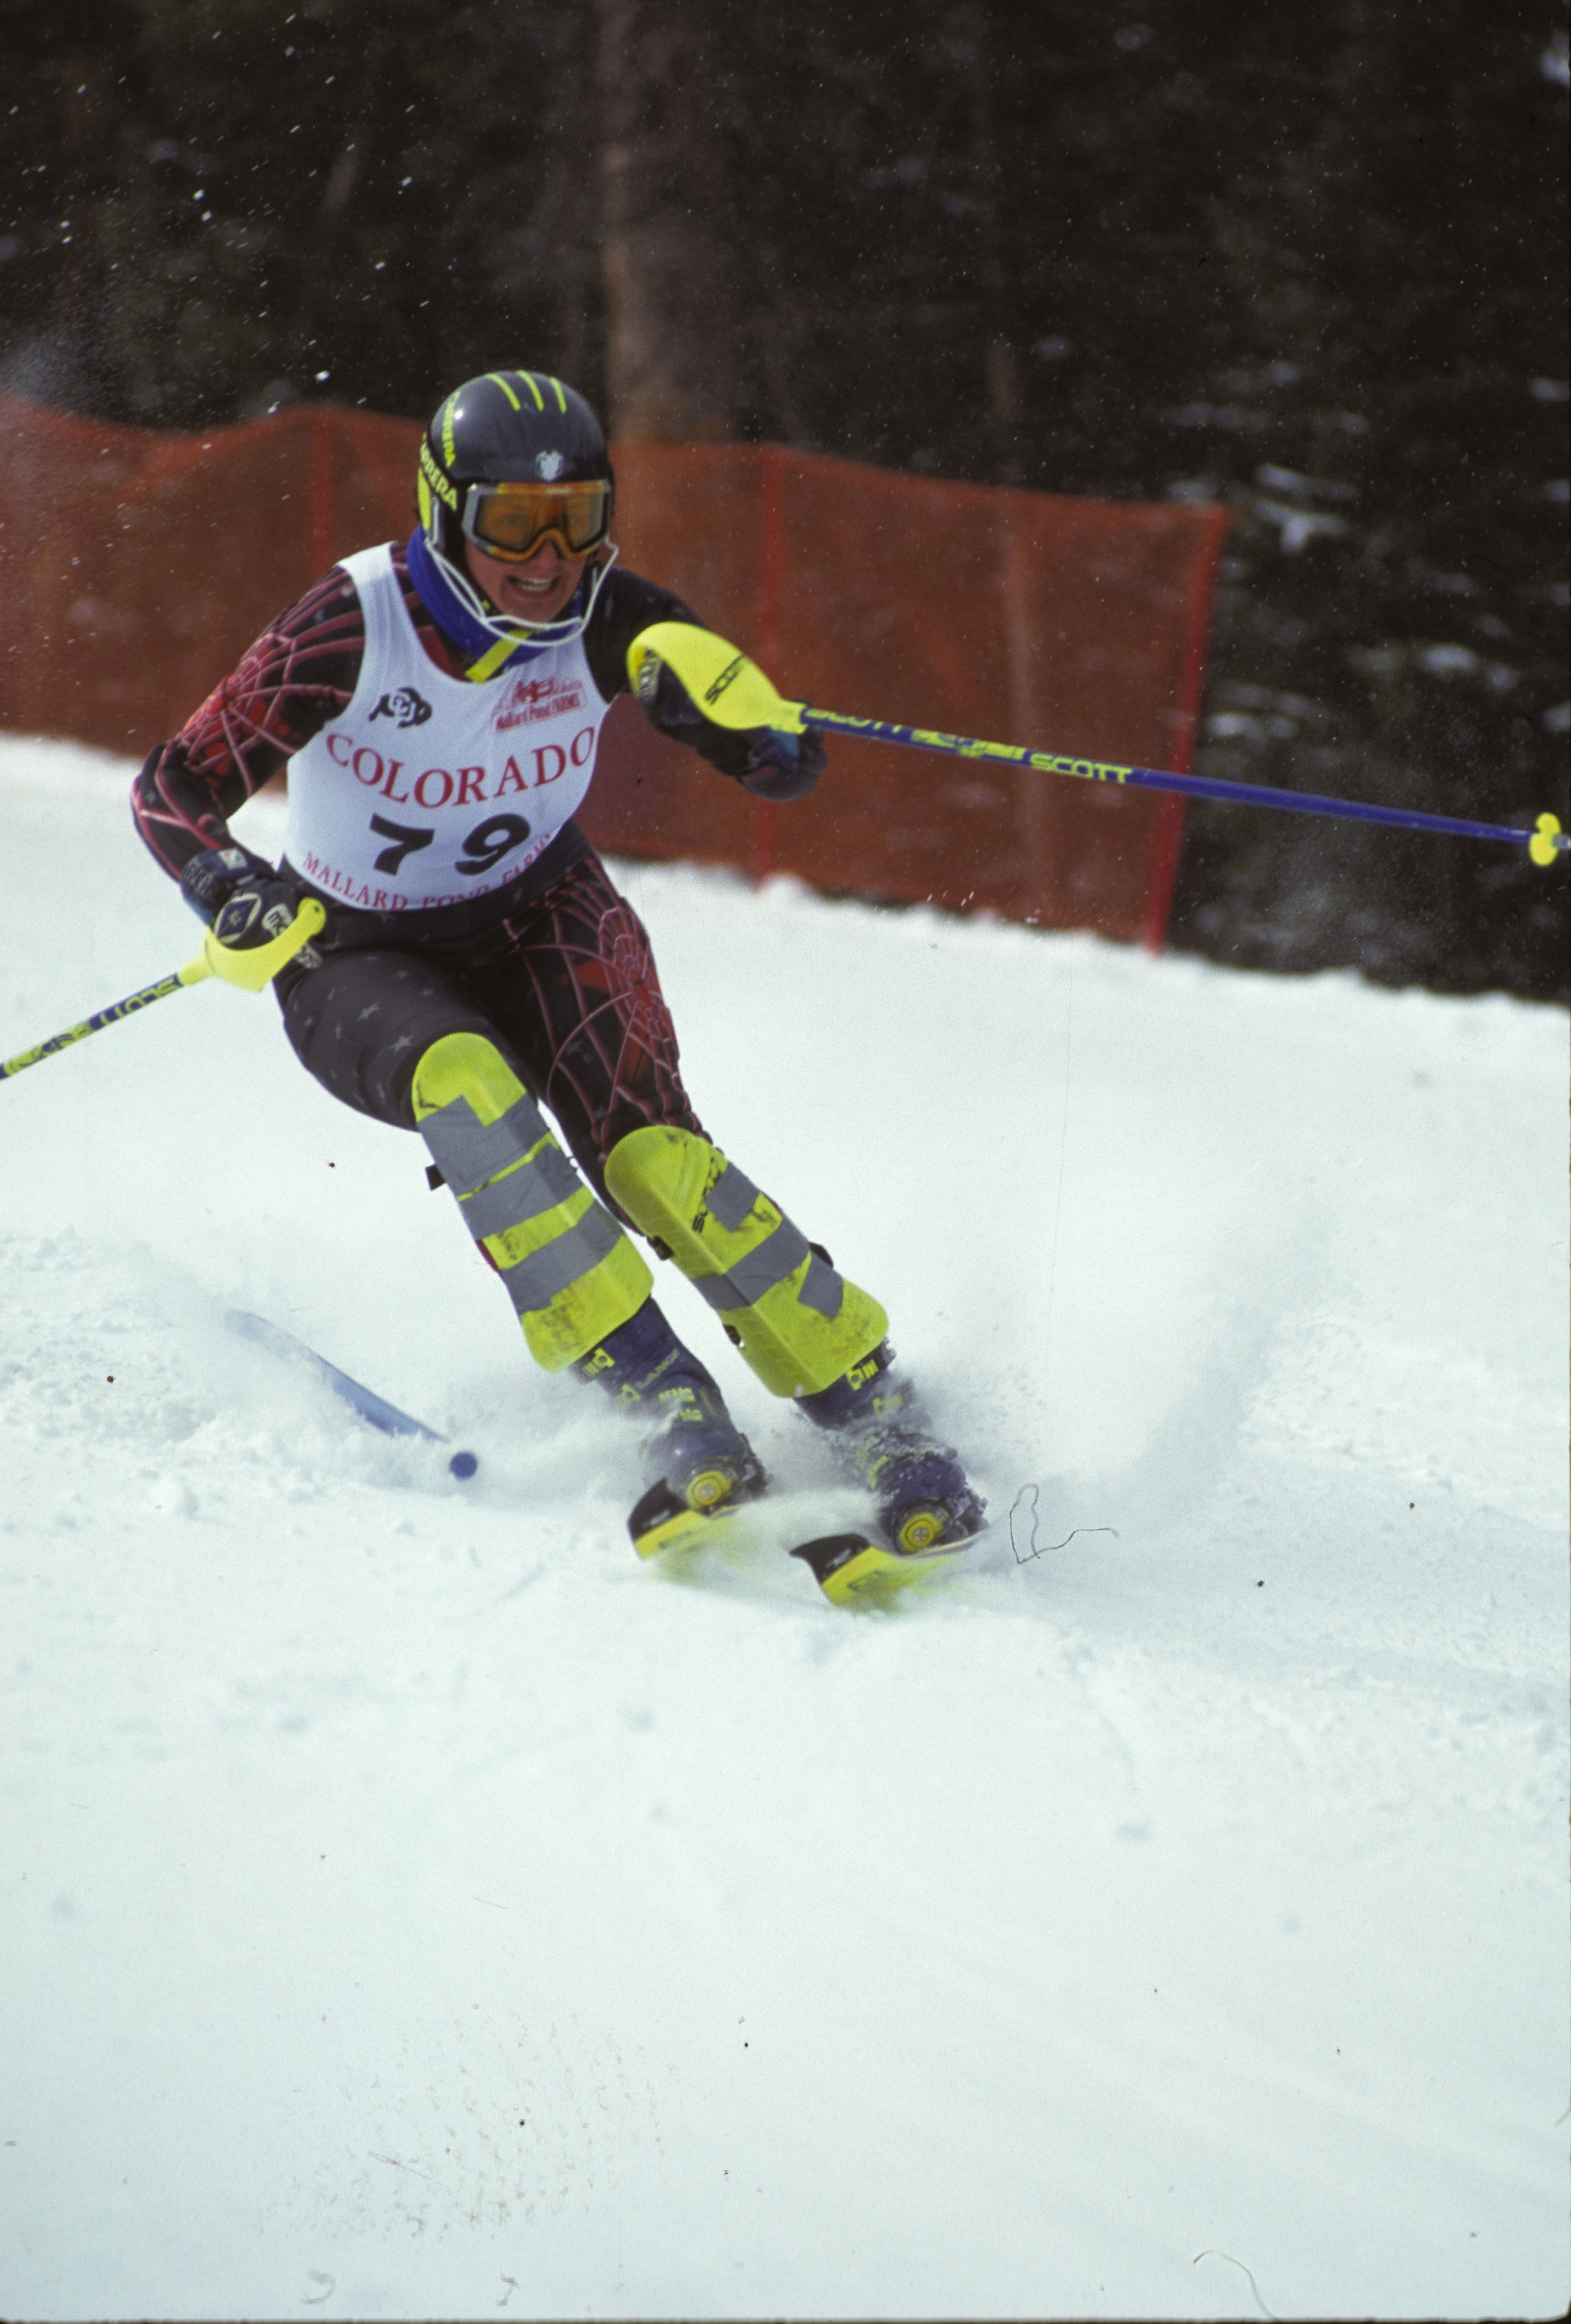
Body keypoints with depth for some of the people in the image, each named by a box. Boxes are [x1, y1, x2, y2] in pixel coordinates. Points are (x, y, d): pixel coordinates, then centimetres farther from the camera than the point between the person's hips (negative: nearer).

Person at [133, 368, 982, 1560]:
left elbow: (792, 770, -12)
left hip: (539, 918, 1)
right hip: (361, 960, -1)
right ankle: (673, 1412, -34)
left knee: (650, 1154, -26)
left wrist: (718, 702, -35)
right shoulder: (355, 627, -23)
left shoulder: (610, 620, -15)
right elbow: (172, 789, -18)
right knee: (466, 1088, -35)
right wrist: (231, 887, -39)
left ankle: (879, 1418, -20)